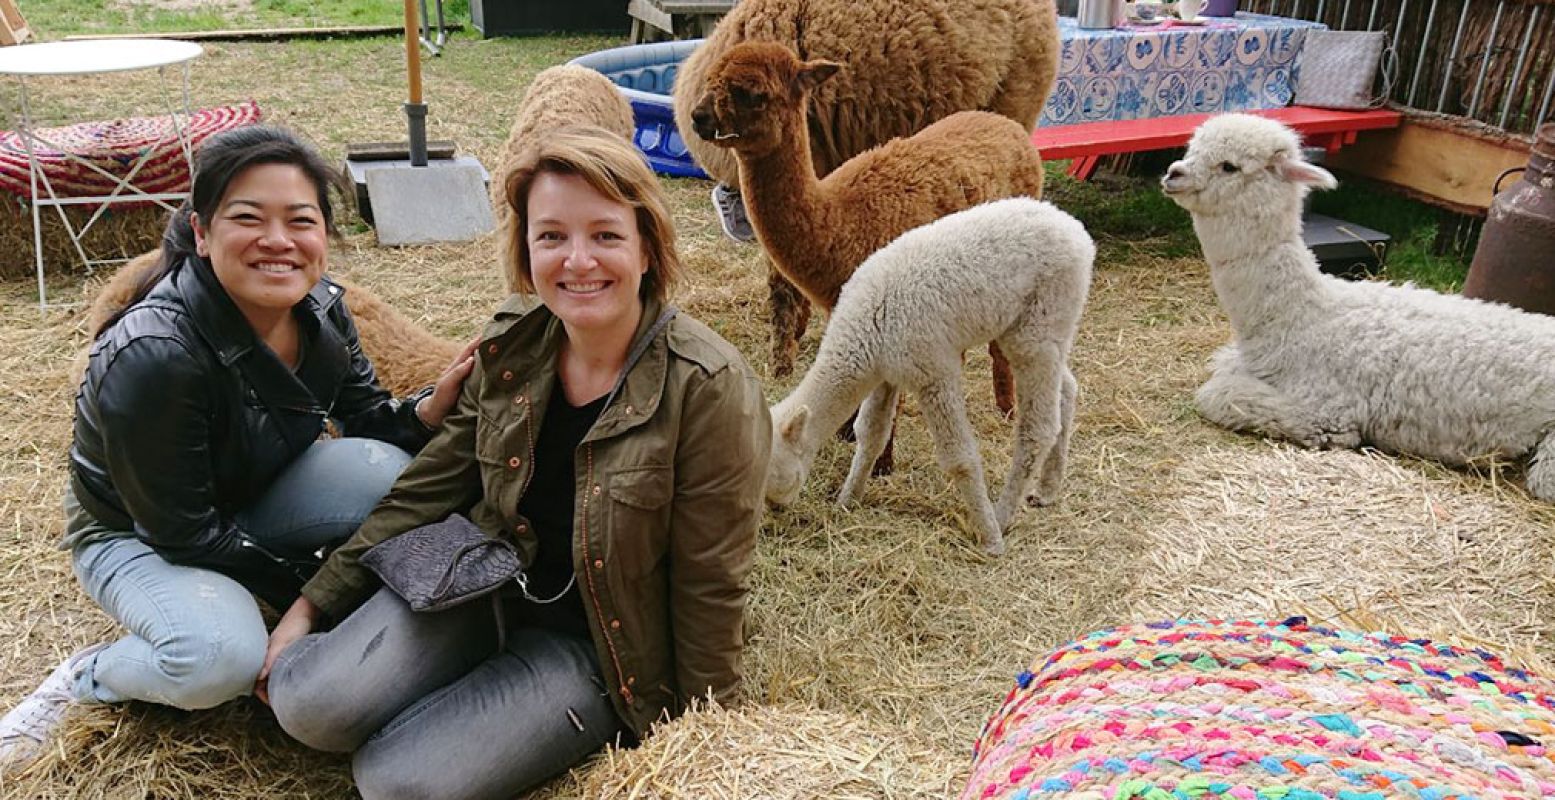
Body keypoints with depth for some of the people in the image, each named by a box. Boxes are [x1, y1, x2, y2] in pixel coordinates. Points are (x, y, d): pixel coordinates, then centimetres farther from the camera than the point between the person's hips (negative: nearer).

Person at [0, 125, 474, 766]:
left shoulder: (321, 309, -15)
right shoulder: (152, 356, -34)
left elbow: (368, 420, -4)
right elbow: (183, 532, -25)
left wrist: (430, 409, -27)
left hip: (252, 505, 5)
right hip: (136, 534, -5)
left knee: (385, 469, -24)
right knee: (223, 656, -34)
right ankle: (85, 679, -1)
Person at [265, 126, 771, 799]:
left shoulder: (709, 389, -23)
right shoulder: (512, 342, -6)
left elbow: (709, 586, -15)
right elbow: (428, 489, 4)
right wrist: (315, 602, 3)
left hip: (594, 642, -4)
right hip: (482, 585, 4)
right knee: (306, 704, -16)